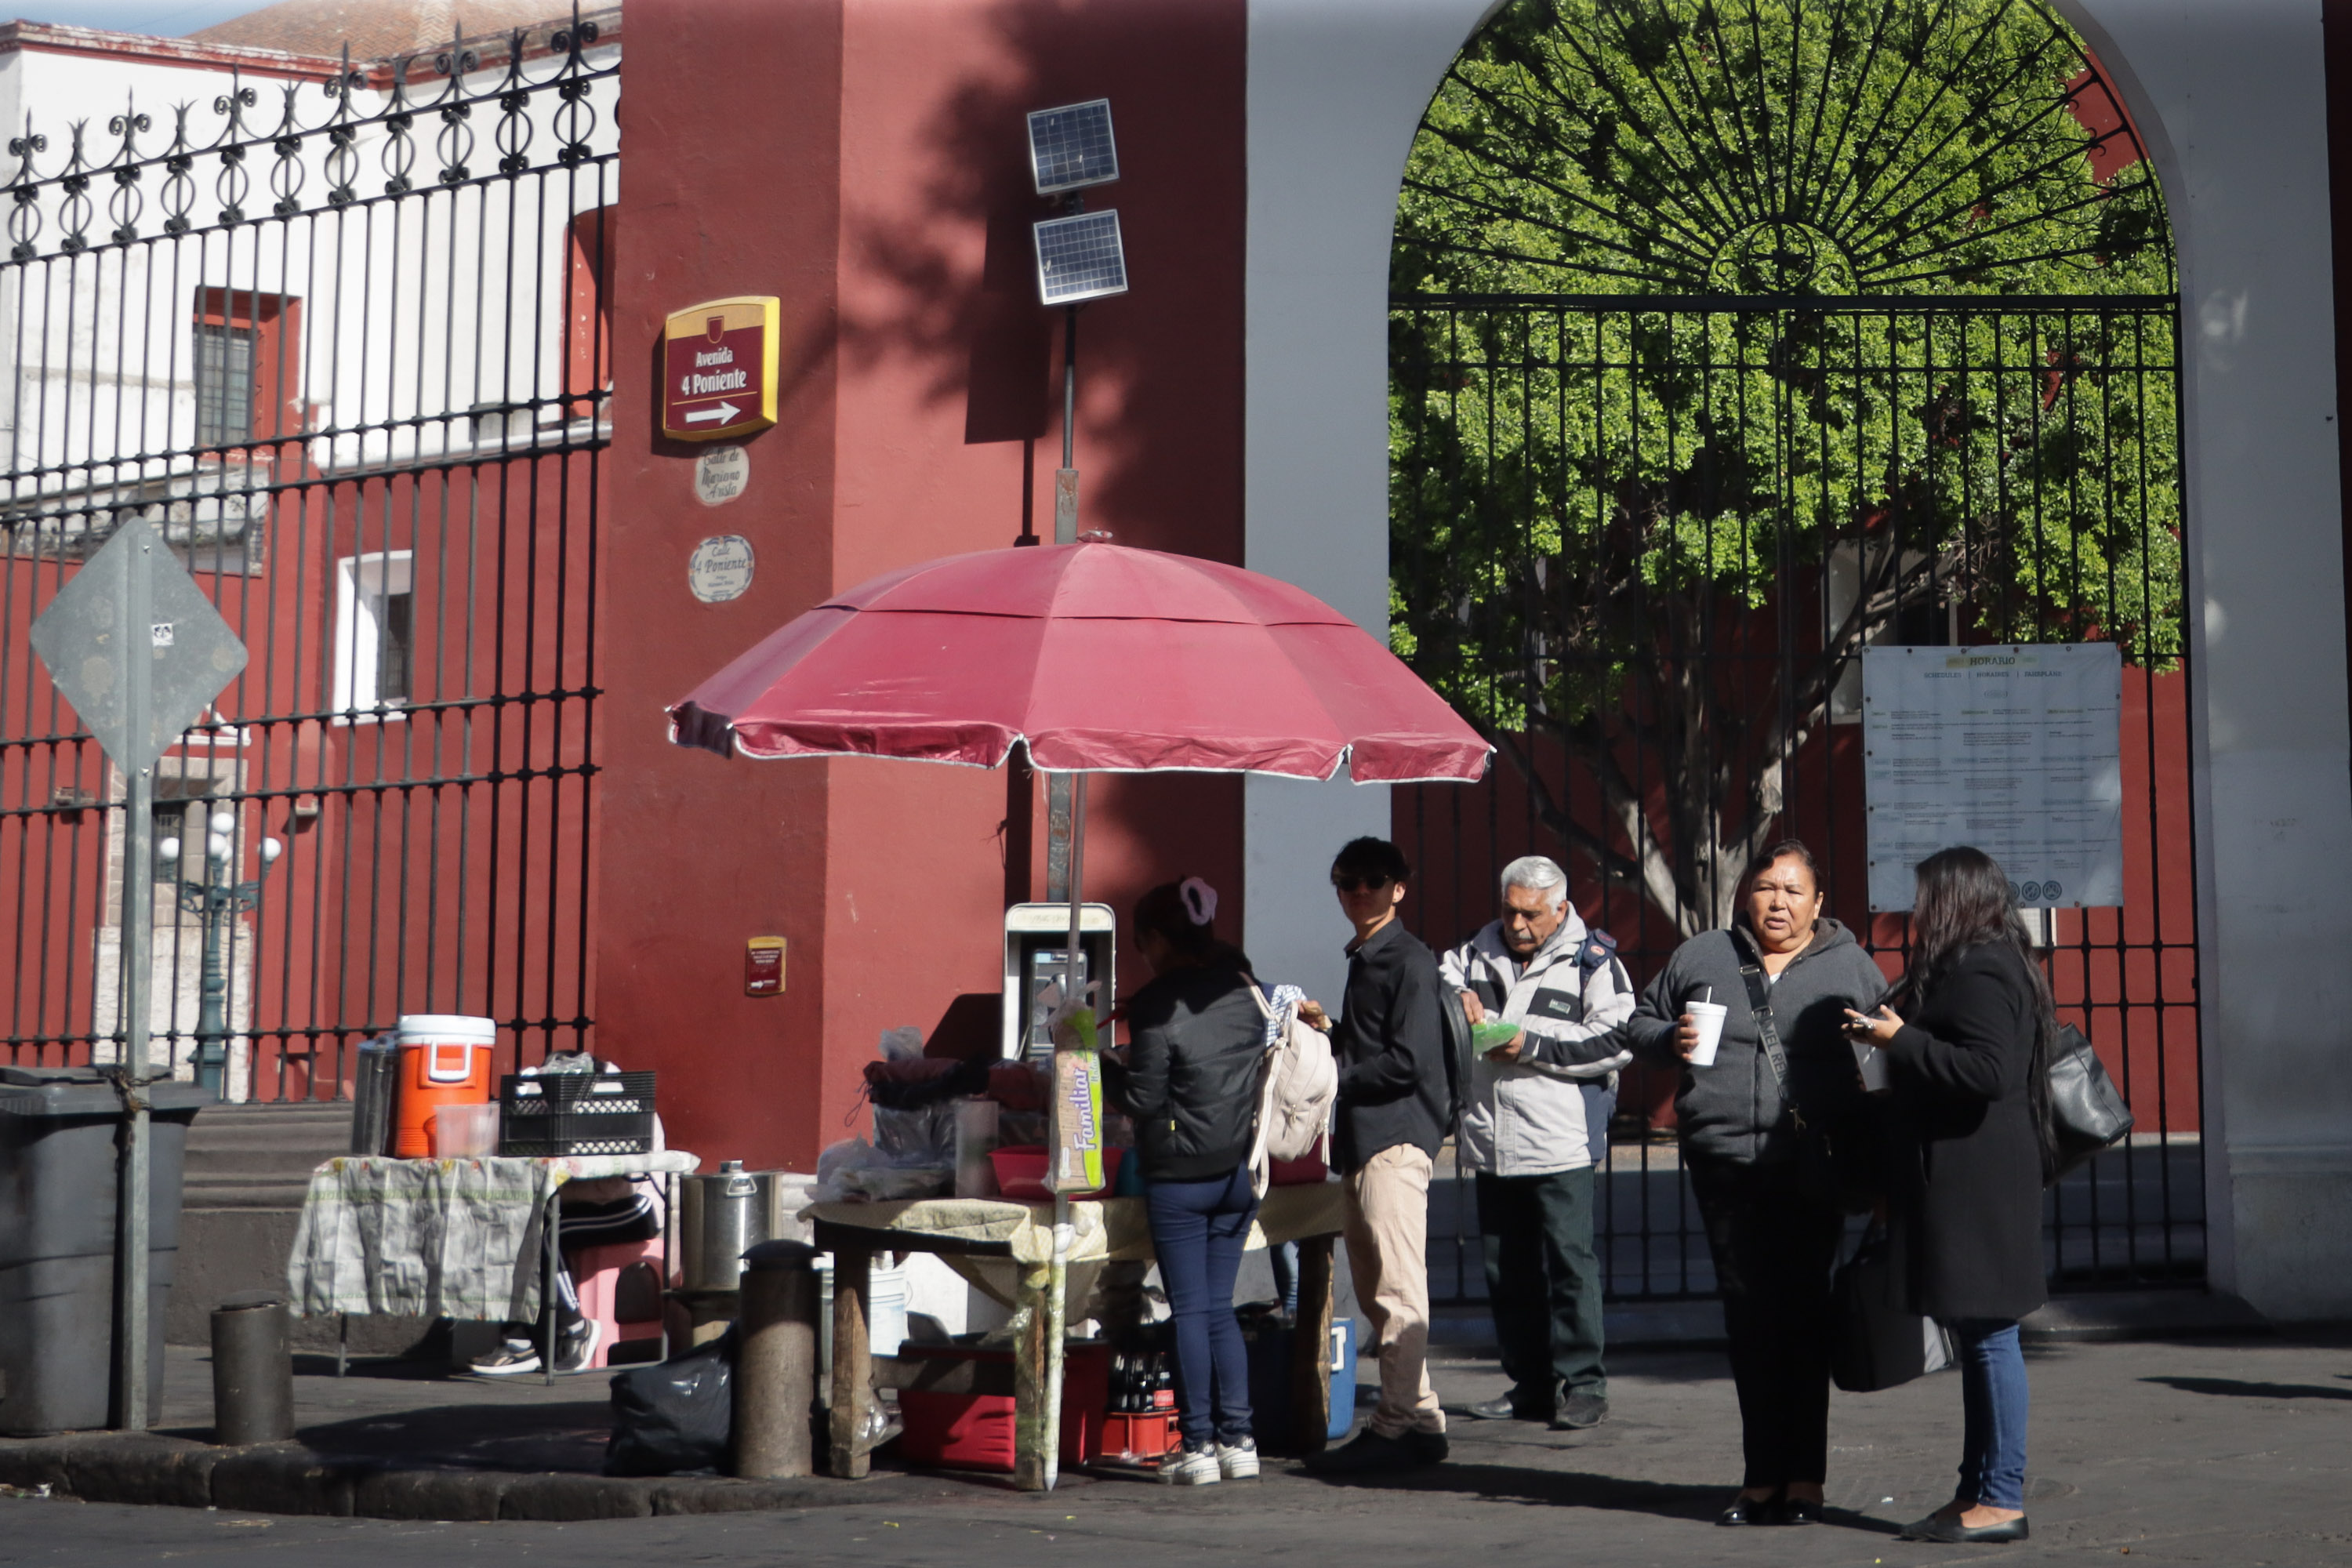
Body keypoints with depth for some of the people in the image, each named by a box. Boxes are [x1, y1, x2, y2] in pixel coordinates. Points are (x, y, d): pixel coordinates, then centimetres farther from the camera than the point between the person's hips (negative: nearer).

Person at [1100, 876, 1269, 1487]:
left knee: (1190, 1310, 0)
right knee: (1219, 1307, 12)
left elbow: (1141, 1097, -12)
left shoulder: (1158, 1004, -14)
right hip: (1238, 1171, 6)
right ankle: (1237, 1440, 8)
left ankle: (1199, 1446, 1)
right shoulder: (1240, 987, 5)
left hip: (1179, 1174, -6)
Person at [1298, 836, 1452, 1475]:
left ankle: (1401, 1425, -8)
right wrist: (1327, 1027, 12)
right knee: (1374, 1291, 11)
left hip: (1396, 1139, -10)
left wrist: (1333, 1076, -9)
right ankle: (1418, 1417, 15)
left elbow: (1406, 1062, -17)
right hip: (1362, 1141, 10)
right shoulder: (1363, 959, 20)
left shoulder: (1410, 961, -9)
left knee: (1397, 1289, -9)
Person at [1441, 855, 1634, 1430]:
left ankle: (1583, 1386, -1)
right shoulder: (1476, 955, 14)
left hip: (1561, 1145, -5)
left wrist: (1532, 1046, -14)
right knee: (1507, 1273, 9)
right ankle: (1530, 1387, 19)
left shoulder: (1593, 962, 0)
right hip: (1491, 1146, 5)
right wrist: (1452, 997, -2)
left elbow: (1615, 1042, -9)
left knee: (1569, 1264, -7)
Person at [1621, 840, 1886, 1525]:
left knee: (1802, 1310, -2)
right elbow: (1639, 1024, 19)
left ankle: (1803, 1477, 6)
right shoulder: (1700, 958, 11)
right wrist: (1671, 1039, -4)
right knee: (1747, 1314, 5)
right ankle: (1763, 1475, 13)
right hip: (1725, 1166, 2)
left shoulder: (1850, 967, 7)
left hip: (1812, 1169, -2)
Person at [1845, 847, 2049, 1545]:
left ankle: (2000, 1499, -4)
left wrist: (1901, 1040, -18)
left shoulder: (1978, 971, -14)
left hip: (1976, 1183, -11)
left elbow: (1989, 1070, -24)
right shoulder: (1980, 964, 19)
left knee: (1987, 1333, -7)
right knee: (1978, 1335, 12)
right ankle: (1979, 1489, 17)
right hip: (1965, 1179, 11)